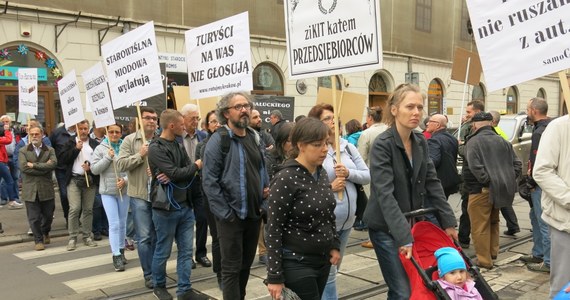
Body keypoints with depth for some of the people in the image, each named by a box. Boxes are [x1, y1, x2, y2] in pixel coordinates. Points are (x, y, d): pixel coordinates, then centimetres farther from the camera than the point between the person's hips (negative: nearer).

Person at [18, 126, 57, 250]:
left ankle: (45, 233, 39)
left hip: (47, 189, 1)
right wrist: (44, 168, -13)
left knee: (48, 214, 11)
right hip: (30, 190, -1)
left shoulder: (50, 150, 7)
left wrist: (34, 165, -15)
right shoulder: (23, 151, 4)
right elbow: (23, 167, -12)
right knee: (34, 217, 2)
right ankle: (38, 240, 17)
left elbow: (53, 164, -13)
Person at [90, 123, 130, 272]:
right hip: (108, 191, -2)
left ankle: (121, 251, 30)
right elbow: (94, 169, -6)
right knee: (114, 224, -6)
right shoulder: (100, 149, -1)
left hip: (124, 190, 2)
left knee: (122, 223, 14)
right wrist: (108, 157, -14)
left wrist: (125, 180, -14)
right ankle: (116, 256, -1)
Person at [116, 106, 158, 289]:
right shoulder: (130, 140, -1)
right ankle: (149, 274, 14)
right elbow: (120, 165, -8)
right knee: (144, 237, 2)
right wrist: (140, 155, -15)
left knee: (157, 237, 13)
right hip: (139, 195, -2)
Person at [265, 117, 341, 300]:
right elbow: (274, 230, -17)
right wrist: (275, 276, -16)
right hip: (296, 263, -7)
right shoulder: (285, 179, -18)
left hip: (323, 260, 7)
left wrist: (335, 245, 9)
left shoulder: (322, 173, 5)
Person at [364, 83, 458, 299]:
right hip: (386, 227, -7)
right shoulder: (382, 145, -20)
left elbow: (432, 183, 4)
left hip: (413, 223, 7)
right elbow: (385, 195, -27)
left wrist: (448, 222, 0)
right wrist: (404, 237, -31)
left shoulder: (420, 142, 2)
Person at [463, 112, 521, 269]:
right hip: (500, 190, 8)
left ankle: (484, 260, 3)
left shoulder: (473, 142, -10)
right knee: (493, 222, 25)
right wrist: (508, 180, 10)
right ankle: (493, 252, 36)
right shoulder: (502, 141, 12)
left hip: (481, 191, -7)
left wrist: (487, 180, -15)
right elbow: (517, 163, 11)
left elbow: (475, 166, -22)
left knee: (480, 226, 0)